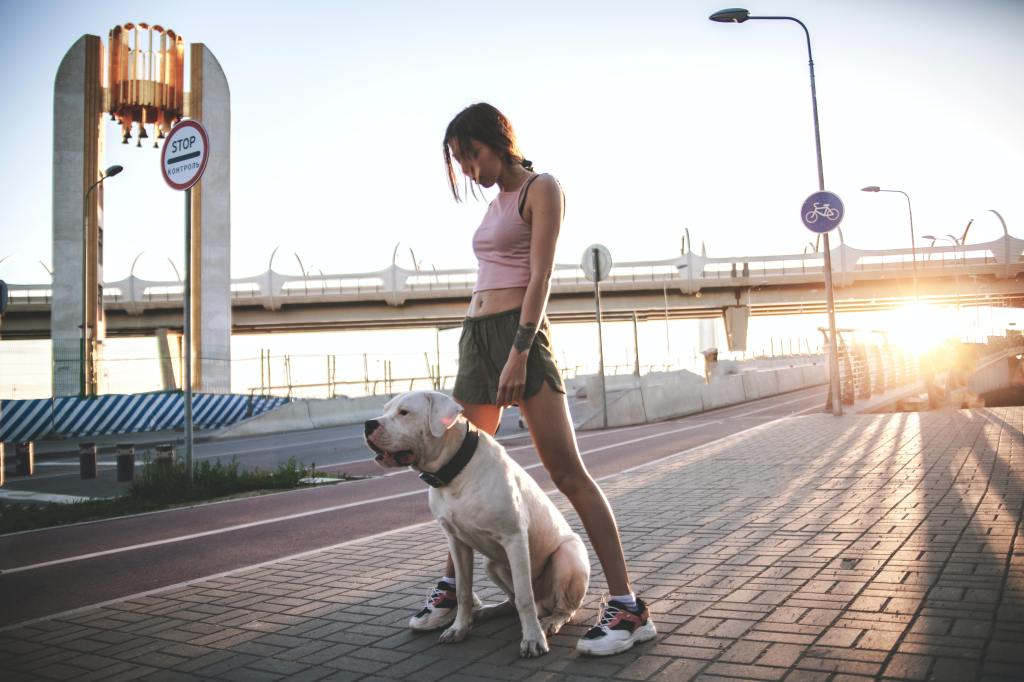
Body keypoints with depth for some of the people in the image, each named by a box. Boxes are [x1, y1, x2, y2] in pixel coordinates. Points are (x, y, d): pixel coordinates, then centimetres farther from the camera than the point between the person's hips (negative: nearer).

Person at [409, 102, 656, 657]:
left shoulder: (541, 189, -1)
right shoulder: (495, 203, 22)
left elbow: (541, 277, -12)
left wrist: (519, 352, -21)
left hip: (519, 331, -8)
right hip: (476, 336, 8)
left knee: (566, 469, -13)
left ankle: (627, 606, -11)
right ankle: (452, 586, 22)